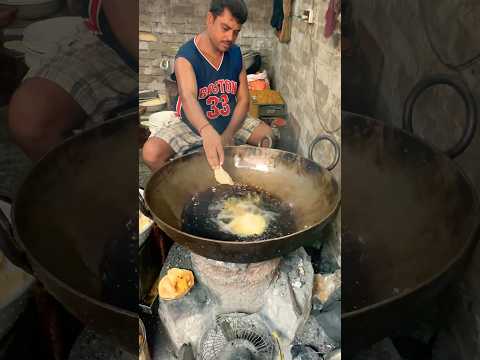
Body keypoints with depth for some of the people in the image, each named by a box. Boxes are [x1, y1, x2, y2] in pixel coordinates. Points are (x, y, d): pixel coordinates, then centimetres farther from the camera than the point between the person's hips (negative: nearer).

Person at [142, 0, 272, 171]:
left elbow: (243, 99, -4)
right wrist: (207, 131, -61)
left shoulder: (235, 53, -4)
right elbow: (188, 97, -39)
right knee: (151, 153, -27)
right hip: (192, 124, -4)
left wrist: (228, 135, -21)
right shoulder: (186, 56, -21)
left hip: (232, 121, 4)